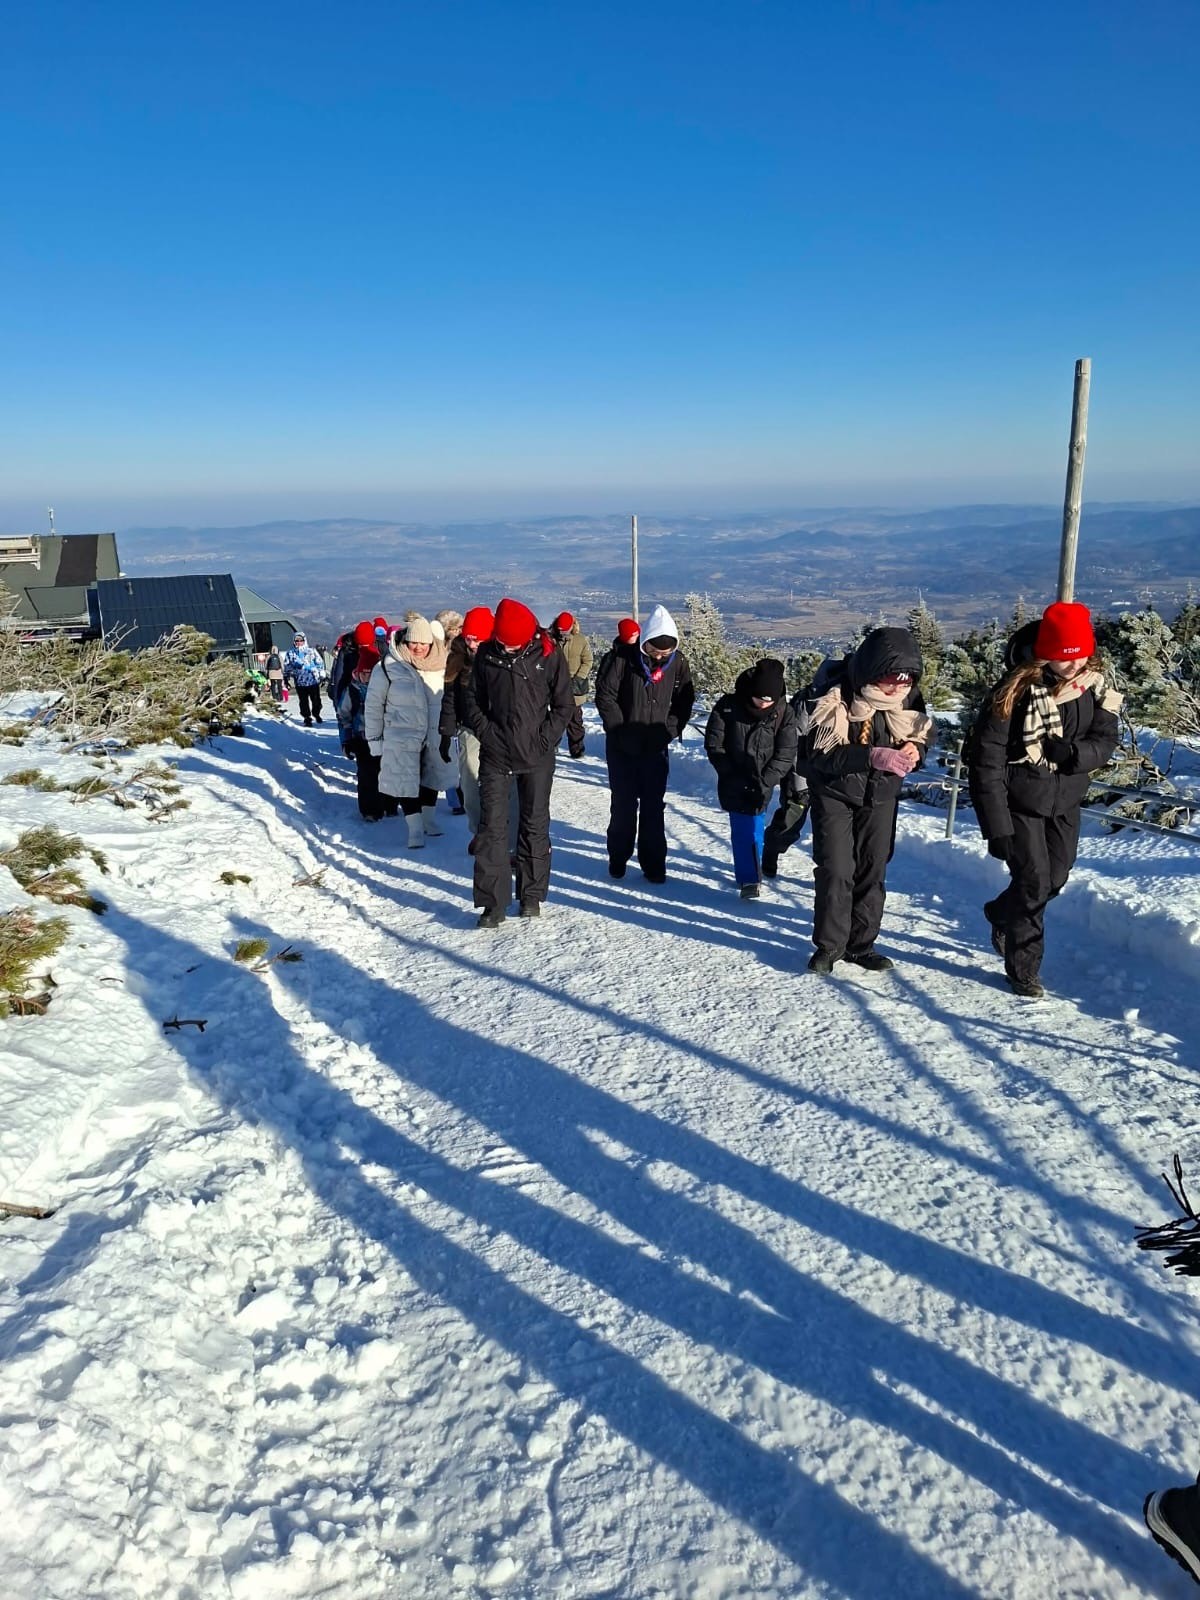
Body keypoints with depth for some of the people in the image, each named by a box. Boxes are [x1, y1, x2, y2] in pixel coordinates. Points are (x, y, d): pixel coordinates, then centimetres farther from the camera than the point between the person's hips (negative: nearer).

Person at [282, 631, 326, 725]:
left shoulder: (312, 651, 1)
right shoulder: (290, 654, 4)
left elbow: (320, 663, 6)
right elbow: (286, 667, 13)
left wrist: (322, 676, 5)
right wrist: (286, 678, 12)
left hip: (314, 681, 0)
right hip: (300, 683, 0)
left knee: (316, 700, 10)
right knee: (304, 702, 2)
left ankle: (316, 714, 34)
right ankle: (307, 718, 13)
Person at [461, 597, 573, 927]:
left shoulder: (548, 655, -5)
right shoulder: (486, 654, 0)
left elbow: (563, 704, 0)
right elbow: (471, 696, 9)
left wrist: (545, 739, -9)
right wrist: (484, 731, -3)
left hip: (536, 757, -1)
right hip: (495, 755, 1)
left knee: (535, 825, 9)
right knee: (491, 827, -2)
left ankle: (532, 896, 22)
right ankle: (492, 903, 4)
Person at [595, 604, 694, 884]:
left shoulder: (678, 662, -2)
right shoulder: (622, 656, -12)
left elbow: (685, 700, 5)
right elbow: (605, 695, -10)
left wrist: (670, 730, -7)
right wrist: (621, 732, -13)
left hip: (656, 746, 2)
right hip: (622, 746, -2)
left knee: (653, 807, 4)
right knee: (623, 805, 6)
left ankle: (653, 864, 11)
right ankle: (618, 859, 21)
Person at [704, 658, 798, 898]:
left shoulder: (784, 714, -9)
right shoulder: (727, 707, -11)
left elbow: (785, 755, -9)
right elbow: (713, 744, -5)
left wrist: (763, 782, -17)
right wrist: (732, 775, -11)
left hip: (761, 785, 0)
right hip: (733, 783, 0)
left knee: (753, 829, -1)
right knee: (741, 830, -6)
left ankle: (749, 877, 17)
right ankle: (749, 878, -1)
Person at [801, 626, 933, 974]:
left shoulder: (907, 696, -10)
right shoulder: (834, 695, -25)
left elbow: (924, 732, 6)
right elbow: (821, 754, -28)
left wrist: (915, 748, -18)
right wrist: (874, 756, -40)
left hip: (881, 794, 4)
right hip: (835, 792, -4)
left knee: (873, 870, 9)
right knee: (835, 870, -7)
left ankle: (860, 944, 23)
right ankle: (829, 945, 10)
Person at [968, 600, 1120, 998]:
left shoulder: (1095, 688, -5)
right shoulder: (1016, 692, -22)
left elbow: (1106, 741, -4)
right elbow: (986, 762, -21)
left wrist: (1073, 752, -28)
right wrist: (997, 828, -22)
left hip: (1065, 801, 6)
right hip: (1021, 802, -6)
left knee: (1056, 878, 15)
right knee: (1034, 882, -6)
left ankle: (1001, 913, 44)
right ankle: (1023, 968, 11)